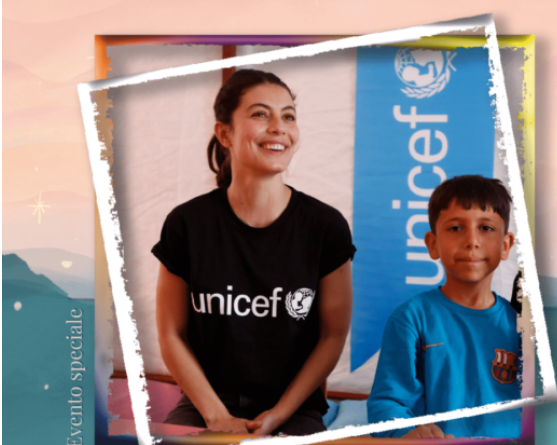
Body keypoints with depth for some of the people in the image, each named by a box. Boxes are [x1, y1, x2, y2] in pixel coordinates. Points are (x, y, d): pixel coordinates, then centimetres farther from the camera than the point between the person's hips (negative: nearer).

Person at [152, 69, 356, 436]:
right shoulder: (187, 224, -4)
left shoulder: (326, 226, -5)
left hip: (294, 408, 0)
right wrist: (217, 417, -6)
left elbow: (334, 335, 1)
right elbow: (172, 335, 1)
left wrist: (278, 415, -6)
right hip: (206, 403, 1)